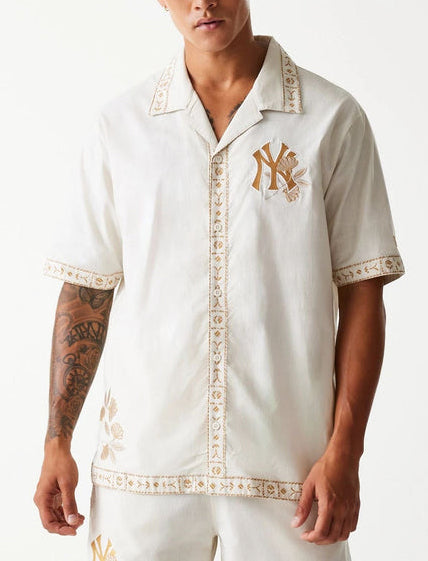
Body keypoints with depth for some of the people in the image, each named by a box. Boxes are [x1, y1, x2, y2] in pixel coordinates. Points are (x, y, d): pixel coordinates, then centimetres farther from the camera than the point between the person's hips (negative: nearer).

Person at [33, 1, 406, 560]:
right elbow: (85, 293, 6)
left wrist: (344, 452, -7)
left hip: (285, 465, -1)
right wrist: (57, 444, 3)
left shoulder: (333, 118, -1)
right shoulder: (118, 125, 4)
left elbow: (361, 293, -1)